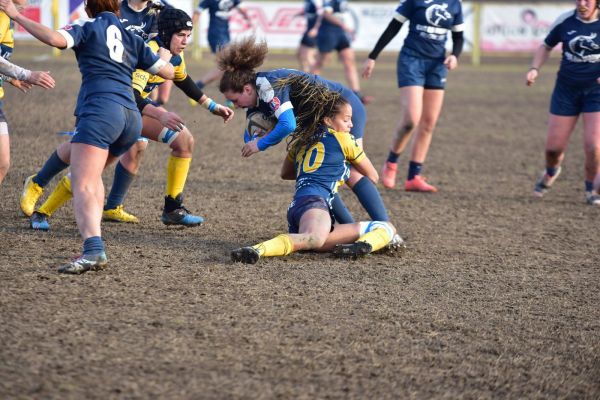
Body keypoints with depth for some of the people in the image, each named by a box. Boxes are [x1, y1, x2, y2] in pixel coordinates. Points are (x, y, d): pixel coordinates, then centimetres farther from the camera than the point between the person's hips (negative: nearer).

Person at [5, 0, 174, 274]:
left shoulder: (88, 26, 8)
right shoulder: (132, 39, 23)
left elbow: (57, 39, -13)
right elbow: (167, 72, 27)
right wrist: (165, 57, 51)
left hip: (99, 110, -7)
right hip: (132, 116, 7)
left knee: (83, 188, -18)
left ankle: (94, 250, -40)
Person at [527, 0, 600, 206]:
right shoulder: (565, 21, -5)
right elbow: (546, 46, 11)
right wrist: (534, 69, -6)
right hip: (566, 91, 2)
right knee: (553, 147, 3)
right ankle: (551, 171, 39)